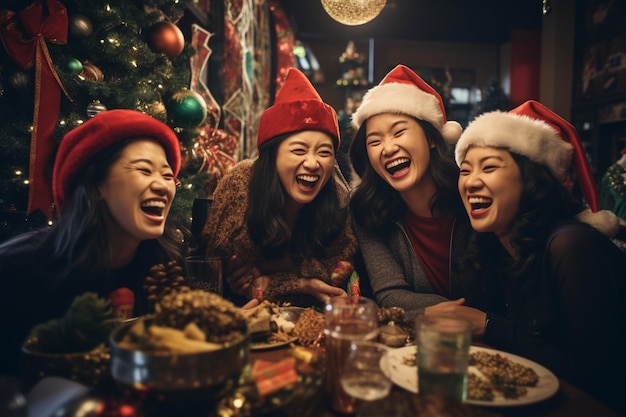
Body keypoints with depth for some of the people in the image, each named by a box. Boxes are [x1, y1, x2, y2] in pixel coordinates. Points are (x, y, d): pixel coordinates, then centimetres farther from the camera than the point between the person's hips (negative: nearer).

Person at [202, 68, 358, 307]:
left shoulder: (337, 194, -15)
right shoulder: (241, 183, -22)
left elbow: (337, 268, -12)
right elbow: (225, 276, -15)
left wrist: (262, 274, -21)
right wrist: (301, 284, -18)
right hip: (240, 312, -3)